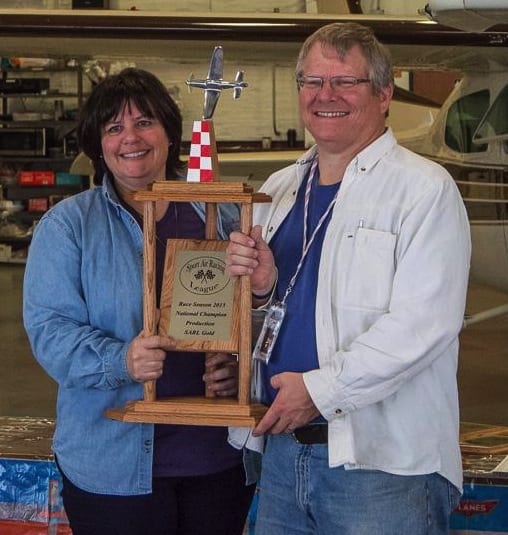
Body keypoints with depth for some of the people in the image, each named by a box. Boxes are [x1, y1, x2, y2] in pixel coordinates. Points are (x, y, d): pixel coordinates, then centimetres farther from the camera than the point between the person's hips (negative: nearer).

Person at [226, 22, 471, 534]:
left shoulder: (426, 189, -7)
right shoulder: (278, 189, 13)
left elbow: (422, 323, -18)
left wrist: (320, 388, -17)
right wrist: (259, 288, -2)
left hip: (383, 464, -6)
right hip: (282, 449, 6)